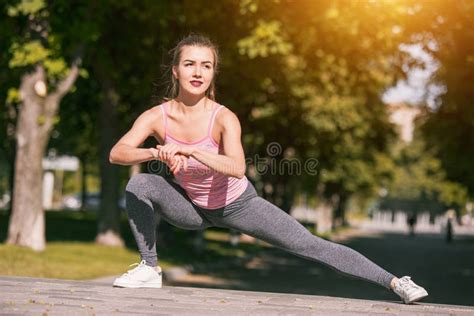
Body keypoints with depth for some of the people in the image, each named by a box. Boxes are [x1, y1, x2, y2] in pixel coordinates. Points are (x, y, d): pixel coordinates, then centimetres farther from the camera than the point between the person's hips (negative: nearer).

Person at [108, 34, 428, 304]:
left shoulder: (223, 118, -27)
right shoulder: (157, 117, -19)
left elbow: (237, 169, -43)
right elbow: (117, 153, -30)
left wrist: (189, 151, -54)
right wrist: (156, 153, -47)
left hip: (237, 205, -3)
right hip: (191, 207, 3)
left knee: (312, 246, -11)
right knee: (140, 185, -22)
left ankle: (395, 282, -6)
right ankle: (150, 269, -5)